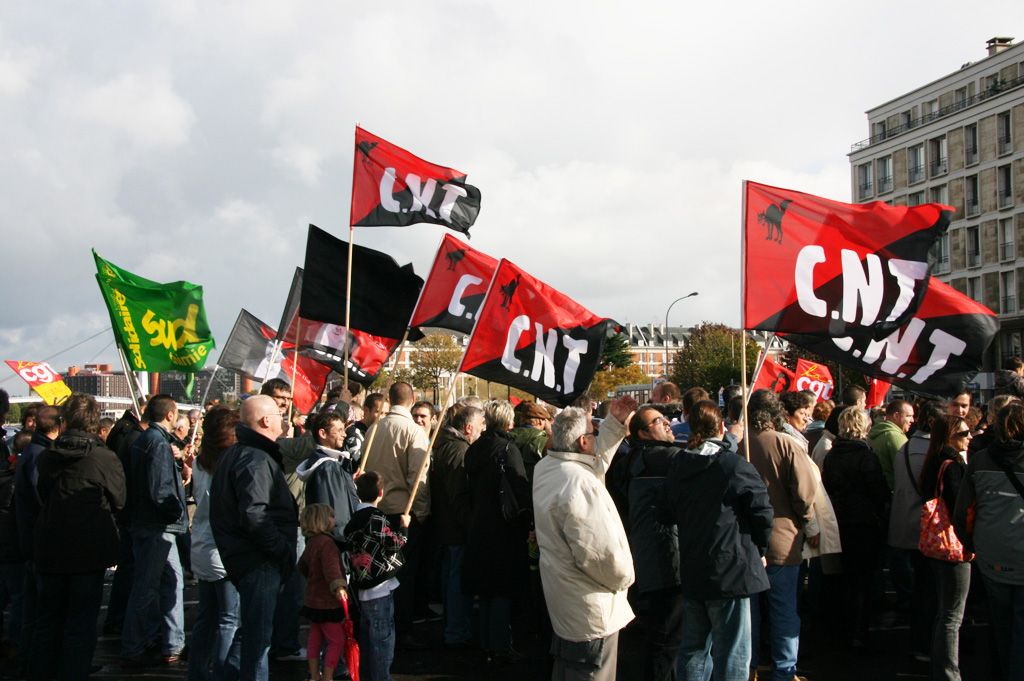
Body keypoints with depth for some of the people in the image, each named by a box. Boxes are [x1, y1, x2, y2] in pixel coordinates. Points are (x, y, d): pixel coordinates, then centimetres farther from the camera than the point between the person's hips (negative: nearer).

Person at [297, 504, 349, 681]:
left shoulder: (311, 542, 9)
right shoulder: (326, 543, -20)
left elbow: (302, 565, 26)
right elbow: (331, 567, -36)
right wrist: (338, 586, -48)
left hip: (313, 600, 10)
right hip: (327, 604, -10)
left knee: (315, 639, 16)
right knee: (336, 642, -3)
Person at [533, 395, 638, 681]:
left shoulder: (545, 467, 3)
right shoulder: (579, 483, -27)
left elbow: (597, 460, 22)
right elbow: (601, 551, -27)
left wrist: (615, 424, 20)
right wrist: (623, 577, -8)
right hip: (592, 614, -10)